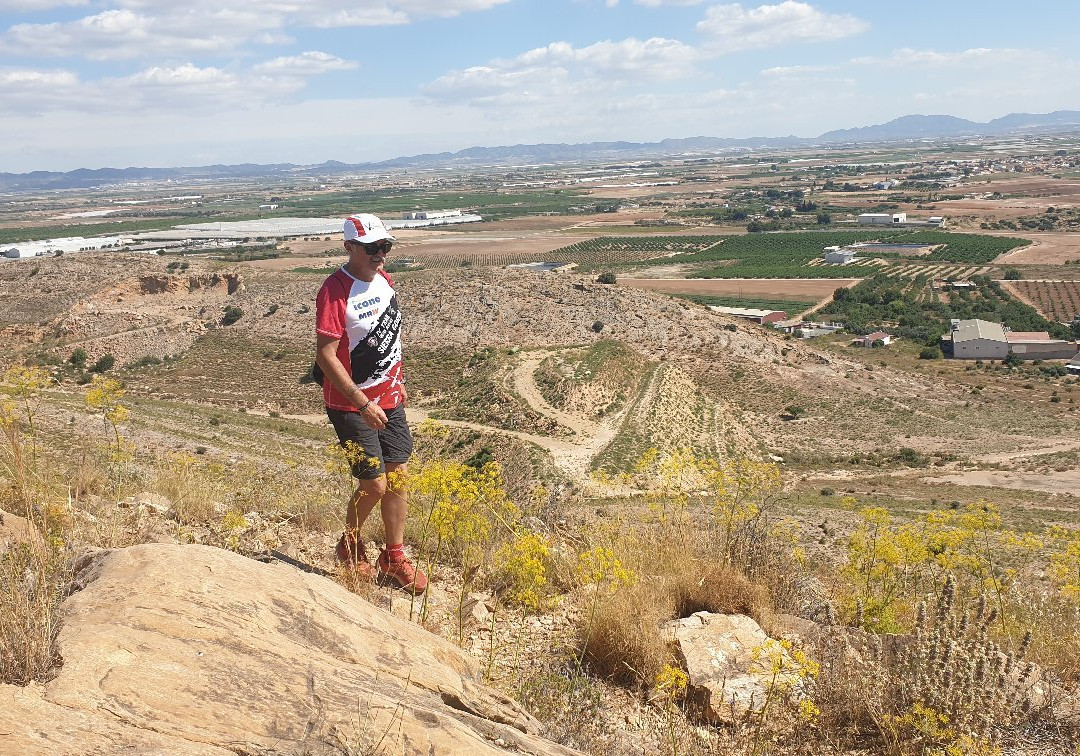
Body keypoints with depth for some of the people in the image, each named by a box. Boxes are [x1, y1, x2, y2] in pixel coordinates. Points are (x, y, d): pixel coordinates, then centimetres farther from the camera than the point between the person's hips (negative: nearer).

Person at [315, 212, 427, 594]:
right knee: (374, 484, -4)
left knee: (398, 477, 9)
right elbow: (325, 355, -23)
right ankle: (350, 546, 24)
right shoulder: (334, 291, -20)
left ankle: (394, 560, 23)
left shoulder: (383, 279, 4)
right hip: (352, 405, -7)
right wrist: (363, 404, -24)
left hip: (390, 400, 7)